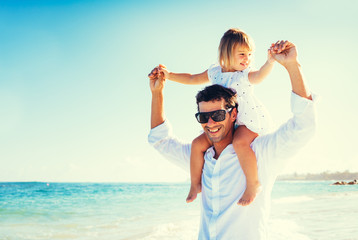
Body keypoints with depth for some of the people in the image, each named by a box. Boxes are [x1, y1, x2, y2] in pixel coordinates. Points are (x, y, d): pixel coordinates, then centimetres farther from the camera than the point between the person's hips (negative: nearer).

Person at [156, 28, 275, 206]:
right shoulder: (215, 72, 5)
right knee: (198, 143, -7)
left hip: (249, 121, -5)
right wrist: (169, 75, 15)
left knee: (240, 142, -36)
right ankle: (195, 184, 9)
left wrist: (270, 61, -56)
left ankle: (253, 184, -23)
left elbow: (259, 75, -35)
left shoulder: (246, 75, -10)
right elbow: (193, 79, 19)